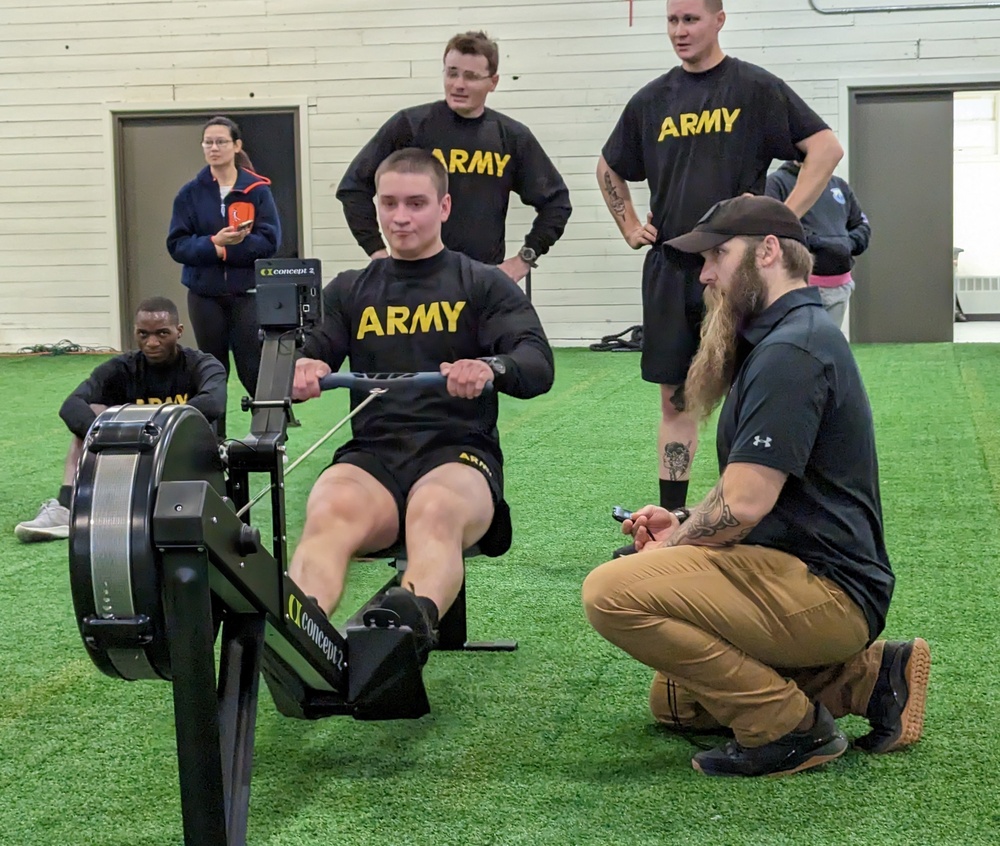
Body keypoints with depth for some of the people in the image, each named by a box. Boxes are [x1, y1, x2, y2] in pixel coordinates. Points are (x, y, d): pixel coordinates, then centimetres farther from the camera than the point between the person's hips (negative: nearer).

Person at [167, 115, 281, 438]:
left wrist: (225, 248, -18)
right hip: (205, 294, 2)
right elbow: (177, 245, -2)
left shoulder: (257, 189, -1)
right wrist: (214, 244, -19)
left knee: (253, 370, -7)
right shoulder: (191, 193, 4)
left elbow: (269, 241, -8)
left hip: (247, 293, -2)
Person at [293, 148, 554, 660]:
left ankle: (417, 618, -70)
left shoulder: (483, 286, 14)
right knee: (328, 513, -36)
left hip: (458, 451, -2)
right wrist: (301, 372, -15)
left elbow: (537, 364, -1)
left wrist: (491, 368, -27)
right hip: (372, 452, 2)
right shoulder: (350, 291, 23)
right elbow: (310, 356, 13)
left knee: (434, 512, -40)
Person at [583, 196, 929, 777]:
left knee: (611, 593, -24)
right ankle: (868, 674, 14)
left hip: (824, 591, -11)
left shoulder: (791, 350, -18)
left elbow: (743, 504, -23)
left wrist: (672, 548, -5)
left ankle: (790, 727, -14)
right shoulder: (781, 338, 17)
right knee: (672, 700, 24)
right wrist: (683, 524, 8)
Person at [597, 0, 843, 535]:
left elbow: (826, 148, -5)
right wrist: (629, 226, 15)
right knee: (674, 397, 8)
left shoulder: (755, 88, -2)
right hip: (668, 270, 5)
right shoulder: (652, 101, 12)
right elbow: (608, 168, 26)